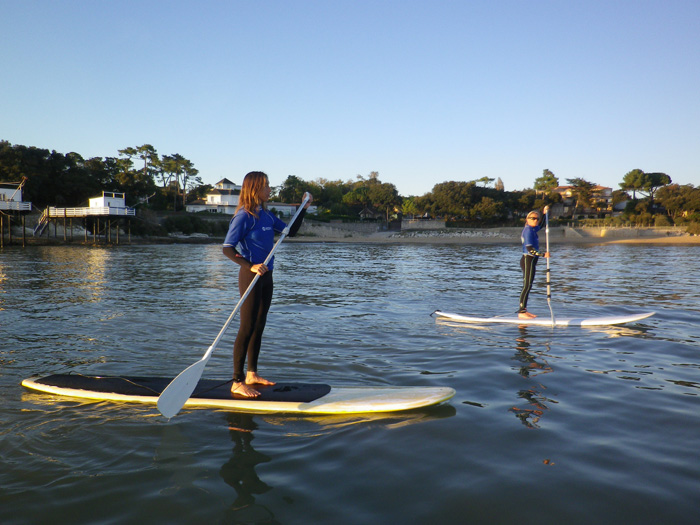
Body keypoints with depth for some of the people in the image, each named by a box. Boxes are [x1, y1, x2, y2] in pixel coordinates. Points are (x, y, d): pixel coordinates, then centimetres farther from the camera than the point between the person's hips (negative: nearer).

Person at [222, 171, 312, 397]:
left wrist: (304, 208, 12)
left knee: (259, 327, 13)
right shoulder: (243, 216, -13)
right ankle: (237, 383, 1)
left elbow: (291, 231, 19)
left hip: (265, 276, 8)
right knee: (247, 328, -6)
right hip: (250, 277, -8)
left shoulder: (266, 215, 11)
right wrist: (250, 266, -28)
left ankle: (252, 375, 24)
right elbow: (227, 248, -18)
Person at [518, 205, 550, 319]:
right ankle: (521, 312, -11)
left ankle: (523, 310, 15)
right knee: (527, 286, -11)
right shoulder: (528, 230, -14)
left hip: (530, 260, 10)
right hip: (528, 260, -10)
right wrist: (543, 254, -21)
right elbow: (529, 248, -22)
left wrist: (544, 213, 34)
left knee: (527, 286, 11)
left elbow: (540, 226, 40)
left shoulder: (531, 229, 15)